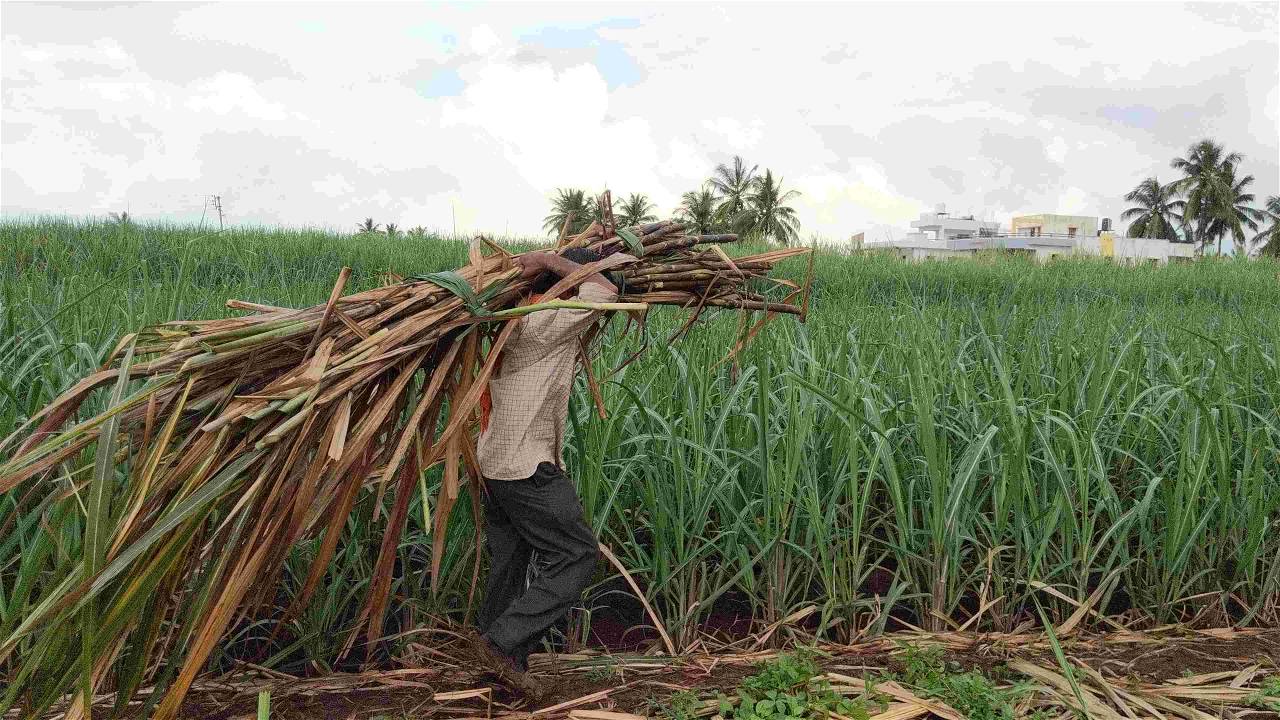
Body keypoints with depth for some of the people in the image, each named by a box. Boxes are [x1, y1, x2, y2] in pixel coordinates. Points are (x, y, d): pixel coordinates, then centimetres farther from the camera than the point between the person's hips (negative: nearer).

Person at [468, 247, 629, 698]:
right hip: (529, 470, -9)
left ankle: (504, 667, 24)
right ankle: (502, 642, -1)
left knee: (508, 567, 15)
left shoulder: (517, 319, 11)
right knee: (576, 556, -1)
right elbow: (606, 291, -19)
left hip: (495, 465, 10)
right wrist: (551, 260, -10)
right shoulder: (547, 322, -16)